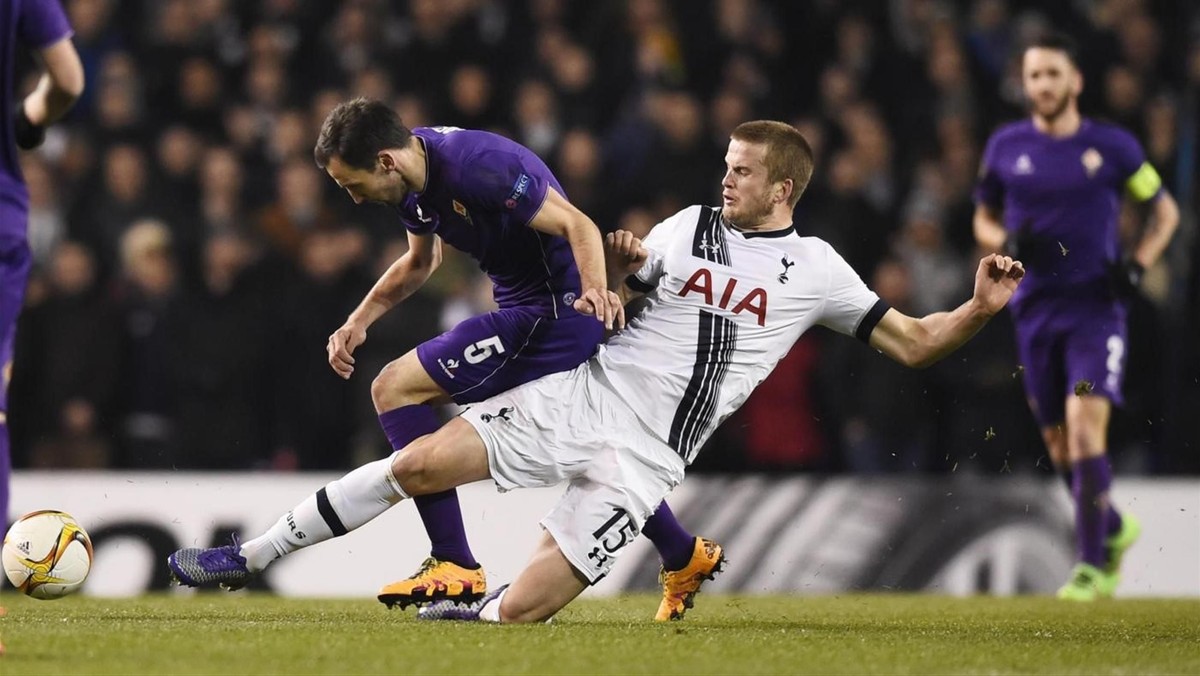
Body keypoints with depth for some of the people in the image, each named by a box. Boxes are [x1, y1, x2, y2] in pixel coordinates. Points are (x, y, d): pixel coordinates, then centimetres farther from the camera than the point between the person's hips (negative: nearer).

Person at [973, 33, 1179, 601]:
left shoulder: (1113, 146, -1)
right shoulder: (1006, 146, 6)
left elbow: (1165, 211, 10)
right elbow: (984, 219, 18)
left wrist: (1137, 265, -6)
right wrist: (1007, 244, -5)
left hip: (1096, 308, -3)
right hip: (1036, 312, 3)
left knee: (1085, 426, -18)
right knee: (1059, 444, 7)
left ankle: (1093, 565, -14)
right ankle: (1115, 529, 34)